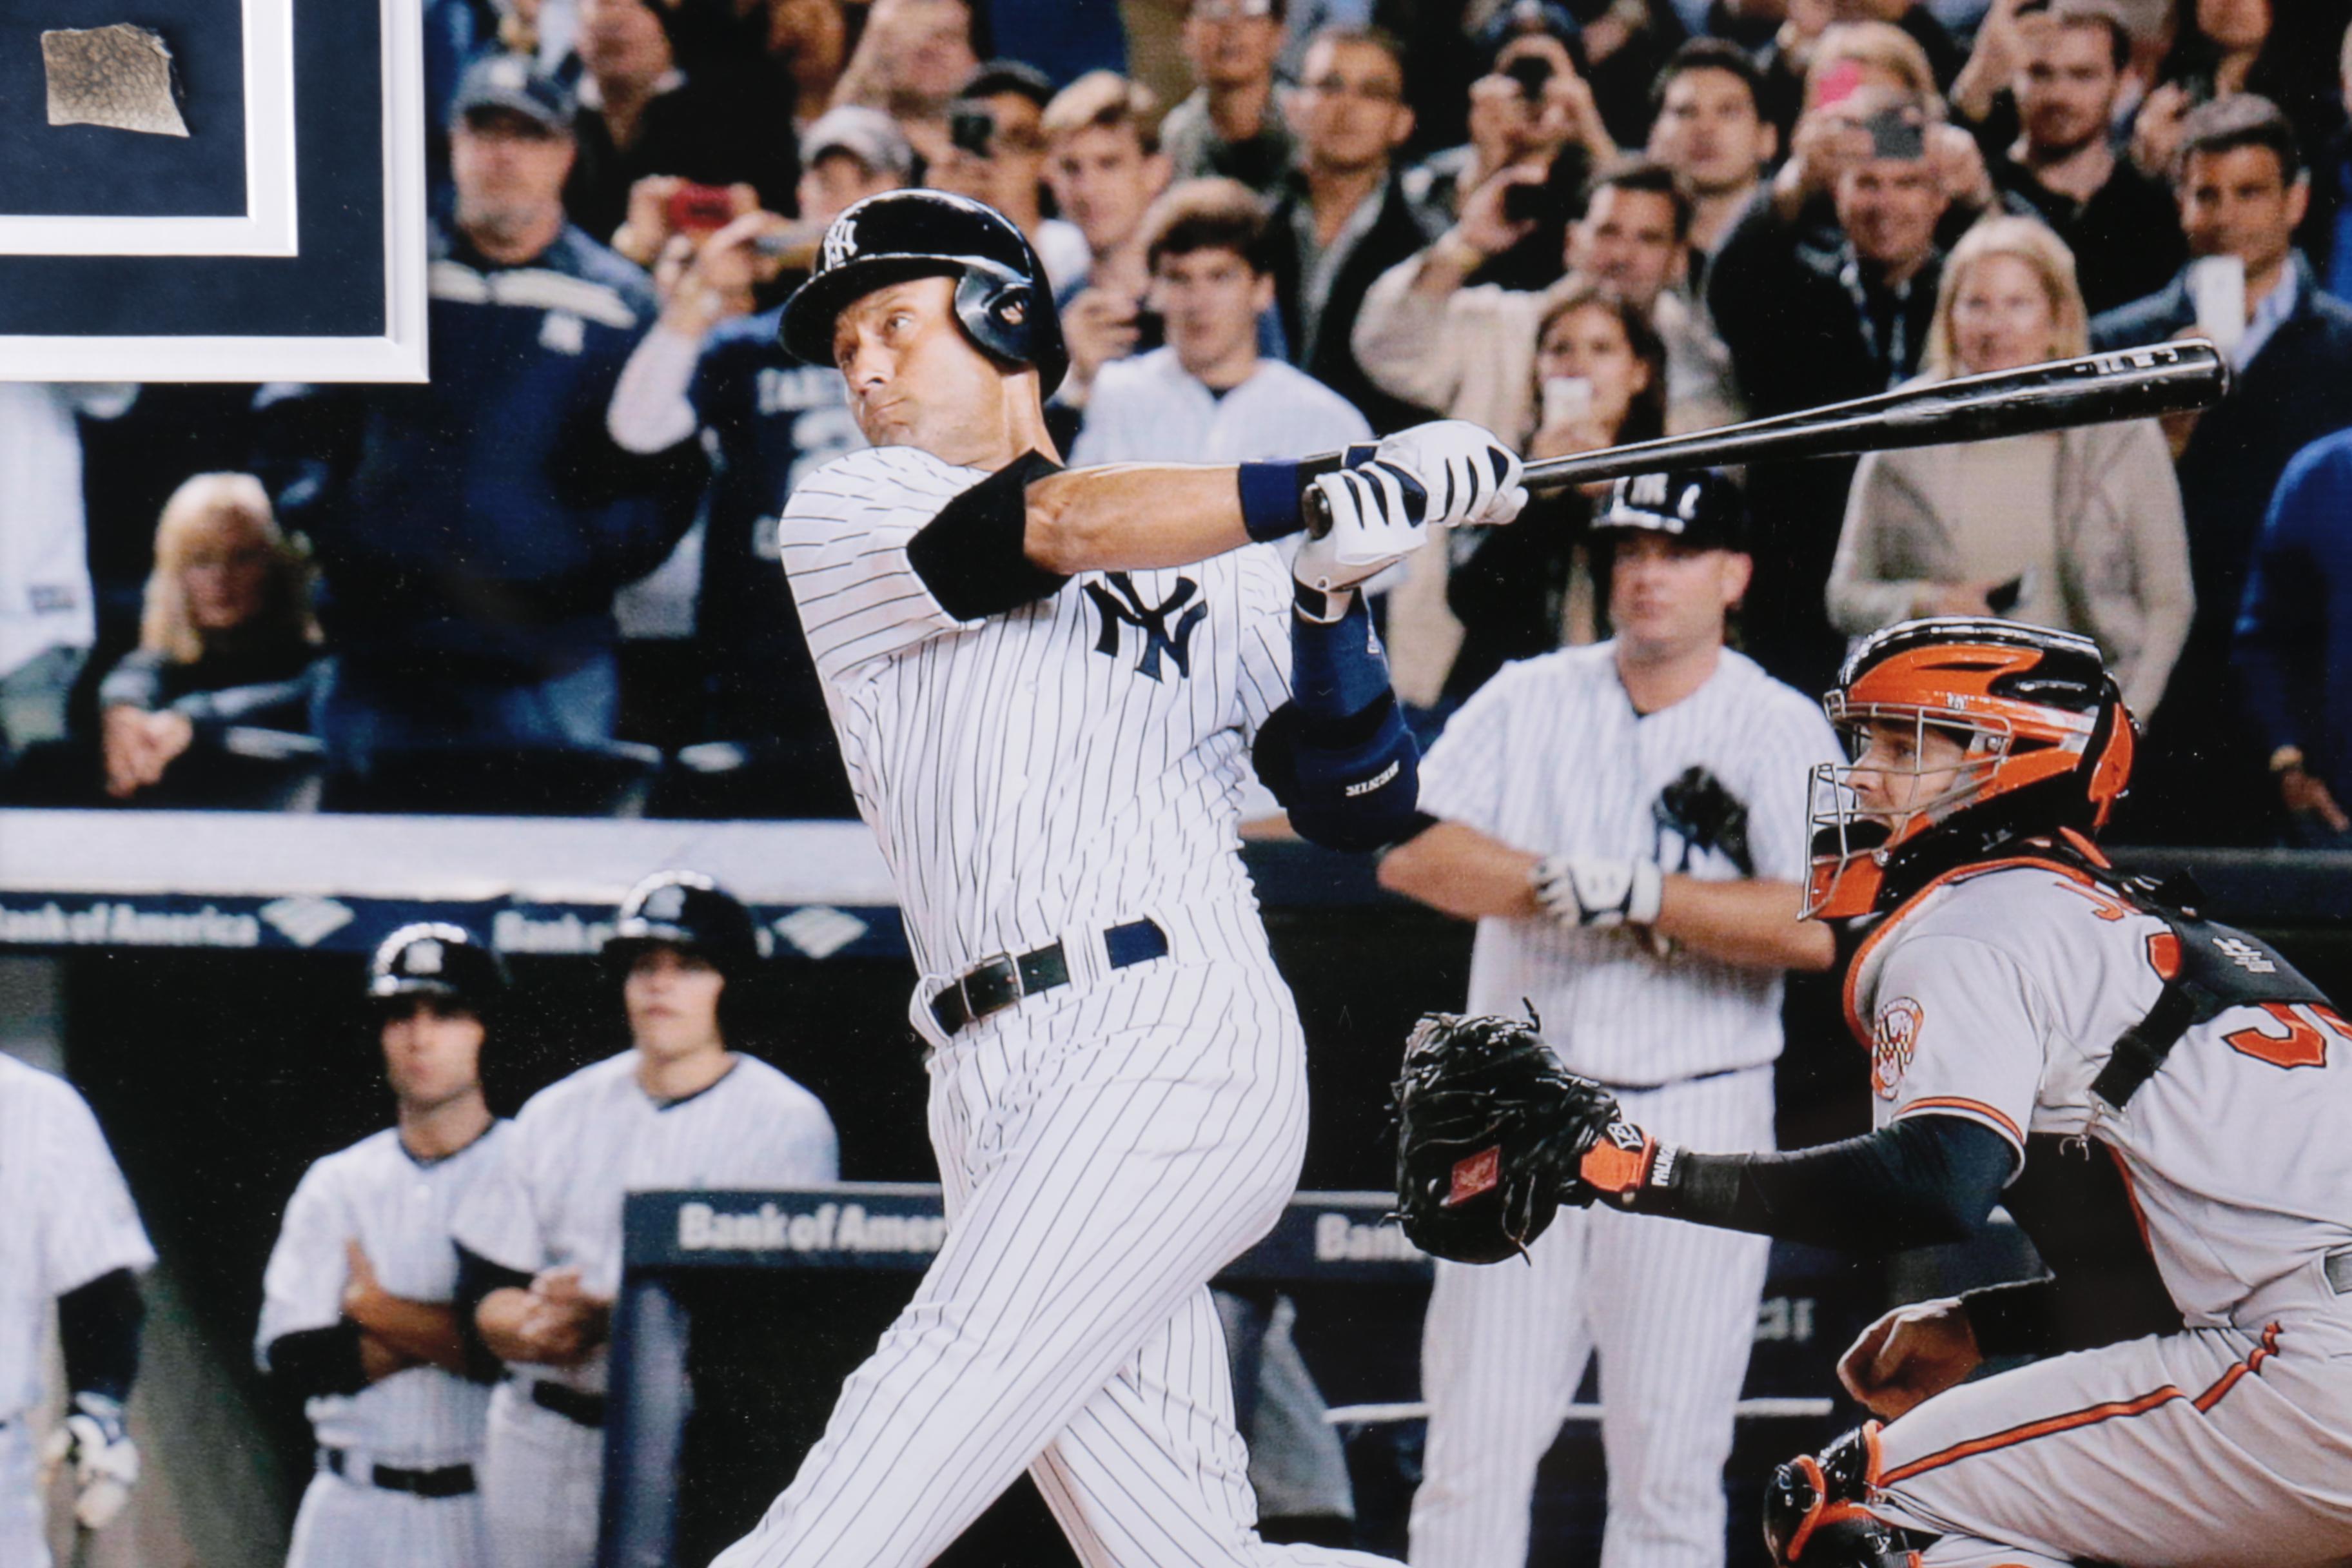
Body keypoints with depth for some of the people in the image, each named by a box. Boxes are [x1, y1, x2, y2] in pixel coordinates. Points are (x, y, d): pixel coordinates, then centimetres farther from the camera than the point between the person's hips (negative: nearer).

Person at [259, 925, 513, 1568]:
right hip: (354, 1511, 3)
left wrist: (388, 1317, -5)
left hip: (492, 1509, -3)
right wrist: (456, 1332, -9)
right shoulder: (335, 1184, 12)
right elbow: (289, 1355, 1)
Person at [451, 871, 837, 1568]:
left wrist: (608, 1319, -19)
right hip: (548, 1451, 4)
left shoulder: (790, 1123, 0)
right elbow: (485, 1288, 11)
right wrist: (534, 1329, -13)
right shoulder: (558, 1112, 14)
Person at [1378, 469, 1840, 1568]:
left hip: (1695, 1118, -2)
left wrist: (1635, 896, -17)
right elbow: (1410, 853, -4)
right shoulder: (1530, 701, 9)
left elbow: (1816, 929, -14)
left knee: (1668, 1466, -3)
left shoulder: (1781, 730, 1)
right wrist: (1570, 889, -16)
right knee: (1476, 1446, -1)